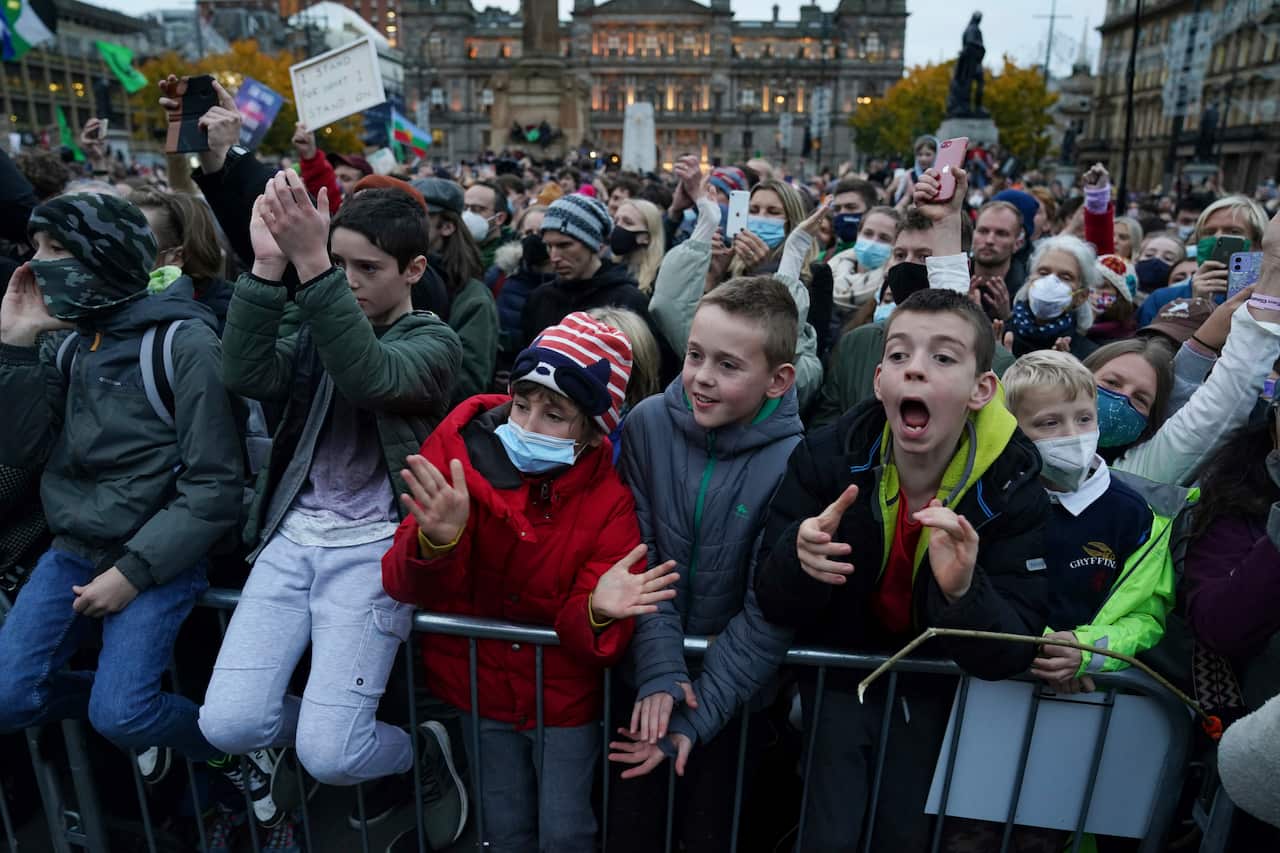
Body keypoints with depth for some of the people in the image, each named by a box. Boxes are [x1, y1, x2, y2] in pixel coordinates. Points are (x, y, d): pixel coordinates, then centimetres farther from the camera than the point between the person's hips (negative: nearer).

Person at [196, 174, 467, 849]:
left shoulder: (434, 342, -1)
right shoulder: (319, 327, 13)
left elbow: (367, 376, -23)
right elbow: (246, 375, -6)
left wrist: (307, 263, -32)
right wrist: (268, 264, -15)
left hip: (374, 545, -4)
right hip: (295, 533, 5)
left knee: (326, 757, -10)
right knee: (228, 726, -7)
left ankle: (426, 752, 23)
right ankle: (337, 728, 25)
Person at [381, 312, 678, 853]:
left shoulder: (612, 495, -20)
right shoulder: (460, 447, -18)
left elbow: (585, 630, -20)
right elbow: (405, 586, -19)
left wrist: (598, 613, -43)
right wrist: (437, 543, -41)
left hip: (564, 694, -1)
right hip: (480, 684, 2)